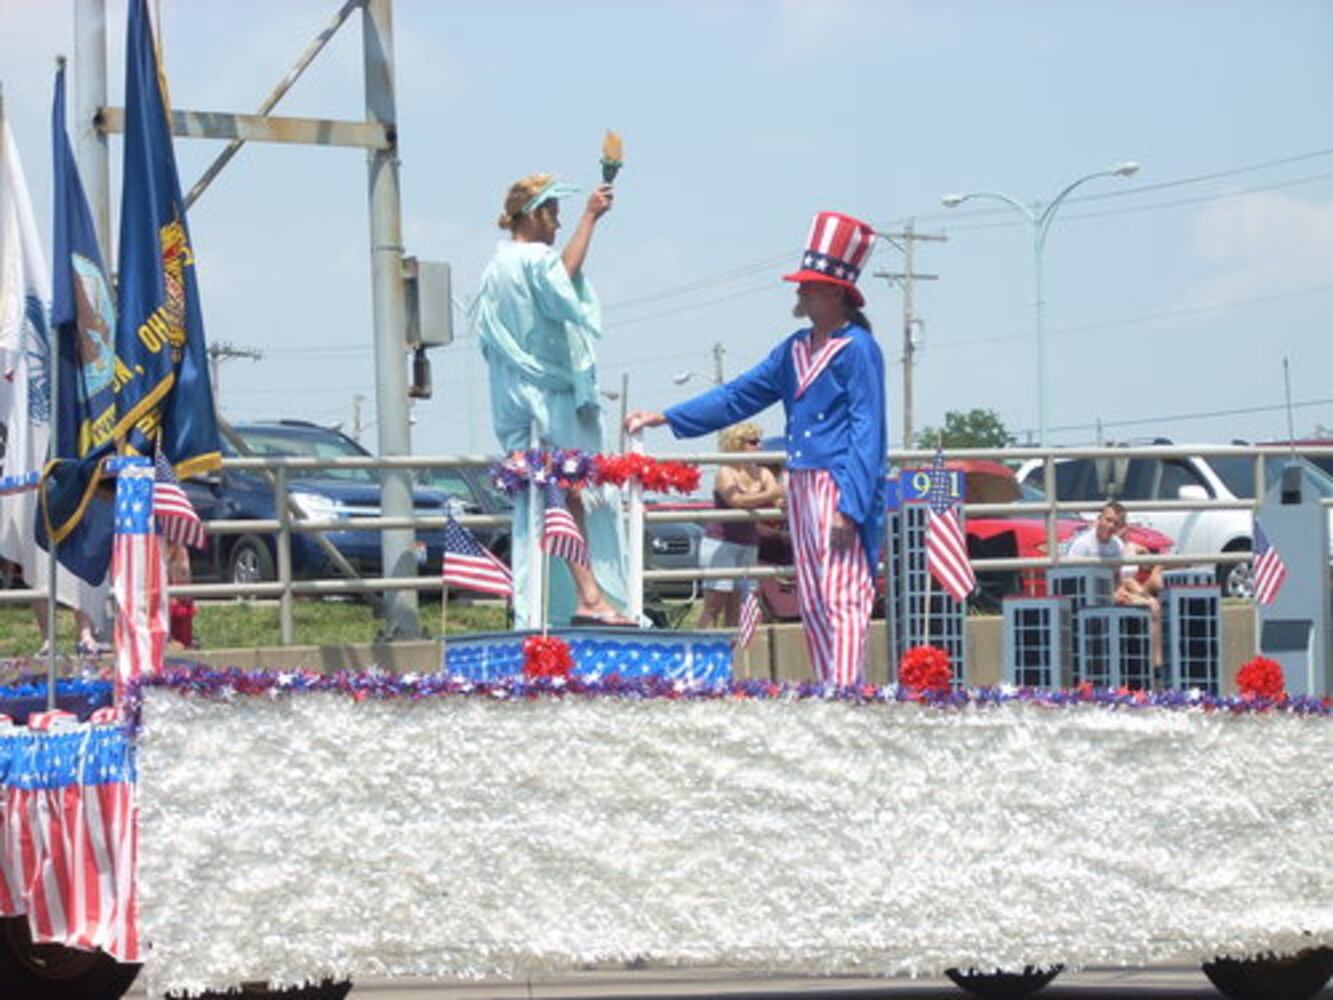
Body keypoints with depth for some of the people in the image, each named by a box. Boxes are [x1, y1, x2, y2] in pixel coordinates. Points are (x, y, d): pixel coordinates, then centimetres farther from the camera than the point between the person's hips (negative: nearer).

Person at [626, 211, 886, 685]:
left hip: (841, 486, -9)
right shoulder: (795, 349, 18)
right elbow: (737, 397, 24)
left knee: (842, 597, -15)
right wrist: (662, 418, 19)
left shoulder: (857, 349, -7)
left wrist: (850, 506, -20)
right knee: (812, 602, 6)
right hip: (800, 485, 9)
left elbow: (866, 432, -12)